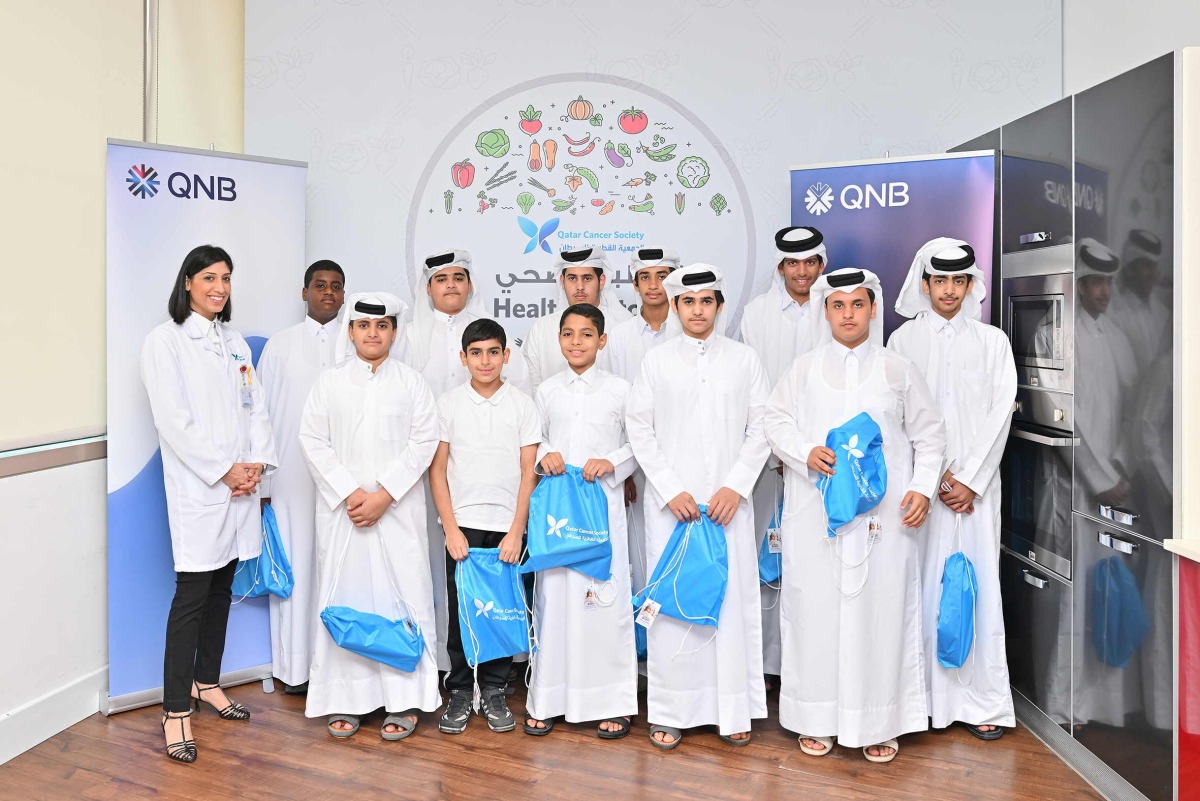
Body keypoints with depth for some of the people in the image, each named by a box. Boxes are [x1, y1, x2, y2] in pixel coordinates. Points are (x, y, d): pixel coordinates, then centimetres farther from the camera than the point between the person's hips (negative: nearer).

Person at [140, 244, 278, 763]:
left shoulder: (235, 343, 16)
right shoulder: (165, 340, -3)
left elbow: (256, 408, 11)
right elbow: (173, 420, -11)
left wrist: (258, 462, -4)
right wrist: (224, 469, -13)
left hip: (241, 484, 6)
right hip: (197, 487, -6)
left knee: (221, 589, 13)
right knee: (191, 594, -5)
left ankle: (207, 683, 27)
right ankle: (176, 711, 2)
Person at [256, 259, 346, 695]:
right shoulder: (280, 344, 7)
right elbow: (262, 413, 5)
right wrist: (261, 479, 1)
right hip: (293, 474, 0)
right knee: (295, 559, 3)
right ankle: (294, 663, 14)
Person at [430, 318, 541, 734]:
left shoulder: (523, 404, 2)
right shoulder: (448, 403, 3)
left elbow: (529, 472, 0)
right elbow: (437, 470, 2)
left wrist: (517, 530, -7)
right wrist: (451, 528, -6)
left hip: (506, 527, 0)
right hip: (462, 526, 0)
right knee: (460, 611, 5)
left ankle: (495, 692, 21)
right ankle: (459, 692, 19)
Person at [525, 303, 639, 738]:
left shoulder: (620, 389, 2)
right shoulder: (547, 390, 10)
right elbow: (534, 439, 15)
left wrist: (612, 462, -13)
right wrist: (543, 454, -6)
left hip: (603, 503, -2)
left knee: (606, 597, -1)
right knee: (553, 596, 5)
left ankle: (612, 702, 13)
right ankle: (548, 700, 19)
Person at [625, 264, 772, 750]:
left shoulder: (744, 359, 7)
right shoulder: (656, 360, 6)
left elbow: (761, 428, 4)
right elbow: (639, 428, 2)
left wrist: (736, 486, -8)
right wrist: (671, 490, -7)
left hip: (728, 501, 1)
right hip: (670, 501, 0)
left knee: (732, 598, 2)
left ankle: (733, 709, 15)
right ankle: (670, 711, 13)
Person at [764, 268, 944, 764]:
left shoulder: (898, 370, 6)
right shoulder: (805, 369, 7)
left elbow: (928, 434, 9)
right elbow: (776, 420, 6)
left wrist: (923, 487, -3)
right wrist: (806, 453, -12)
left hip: (884, 513, 0)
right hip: (816, 512, 0)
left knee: (881, 607, 1)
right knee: (816, 606, 3)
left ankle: (878, 722, 15)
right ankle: (816, 718, 17)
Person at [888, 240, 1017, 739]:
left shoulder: (992, 341, 7)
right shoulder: (903, 340, 6)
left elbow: (1000, 413, 1)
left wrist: (970, 480, -7)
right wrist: (935, 476, -7)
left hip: (975, 482, 0)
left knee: (977, 581, 0)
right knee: (922, 582, 0)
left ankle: (980, 702, 9)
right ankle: (922, 697, 10)